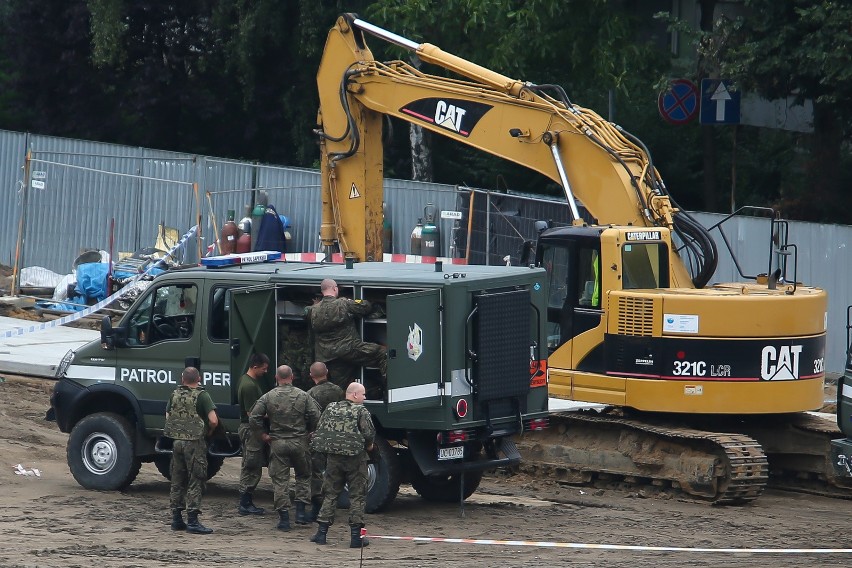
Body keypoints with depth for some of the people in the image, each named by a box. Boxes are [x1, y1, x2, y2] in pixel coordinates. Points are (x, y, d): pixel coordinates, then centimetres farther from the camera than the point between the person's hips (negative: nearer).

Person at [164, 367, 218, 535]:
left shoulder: (175, 395, 7)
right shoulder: (202, 396, -11)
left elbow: (168, 417, 15)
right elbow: (213, 420, -17)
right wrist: (209, 431, 3)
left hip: (177, 441, 6)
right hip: (195, 443, -6)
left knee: (177, 481, 14)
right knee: (195, 482, -2)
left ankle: (176, 519, 17)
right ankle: (192, 521, -6)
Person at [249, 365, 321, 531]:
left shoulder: (268, 397, -4)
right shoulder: (303, 396, -5)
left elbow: (253, 418, -8)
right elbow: (316, 416, -9)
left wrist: (262, 436, 3)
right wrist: (308, 431, 7)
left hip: (277, 443, 0)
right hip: (299, 442, 0)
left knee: (280, 480, 5)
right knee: (303, 476, 19)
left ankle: (283, 518, 3)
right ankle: (300, 511, 11)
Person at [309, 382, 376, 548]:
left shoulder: (330, 409, 5)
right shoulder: (361, 411, -8)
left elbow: (319, 432, 7)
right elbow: (369, 434, -14)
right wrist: (368, 446, 7)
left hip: (333, 458, 4)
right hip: (355, 459, -4)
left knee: (330, 494, 12)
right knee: (357, 496, 4)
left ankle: (322, 532, 10)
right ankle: (356, 536, 2)